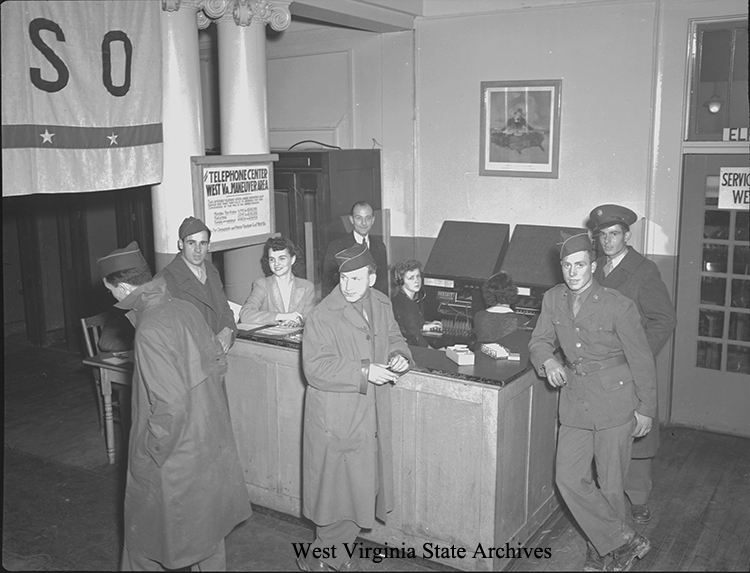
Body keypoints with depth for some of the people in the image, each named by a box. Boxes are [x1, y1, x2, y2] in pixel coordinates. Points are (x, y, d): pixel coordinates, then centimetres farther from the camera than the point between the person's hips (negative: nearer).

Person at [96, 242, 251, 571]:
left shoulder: (150, 332, -26)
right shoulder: (185, 309, -3)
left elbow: (171, 405, -28)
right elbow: (218, 362, 8)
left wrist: (149, 454, -16)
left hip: (176, 455, -8)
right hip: (211, 441, 8)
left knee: (148, 531, 15)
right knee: (207, 522, 23)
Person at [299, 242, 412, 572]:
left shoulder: (381, 304, 4)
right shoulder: (323, 317, -17)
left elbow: (393, 338, 18)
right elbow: (316, 367, -22)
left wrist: (400, 355, -5)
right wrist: (363, 371, -26)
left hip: (371, 417, 7)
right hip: (336, 418, -7)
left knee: (364, 487, 14)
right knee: (340, 490, 2)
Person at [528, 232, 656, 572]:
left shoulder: (618, 306, -15)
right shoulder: (553, 299, -1)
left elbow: (641, 359, -7)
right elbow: (539, 340, 11)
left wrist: (646, 409, -1)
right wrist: (548, 361, -13)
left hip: (614, 403, -5)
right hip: (575, 401, 5)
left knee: (609, 486, 5)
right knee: (569, 479, -1)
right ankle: (625, 542, 13)